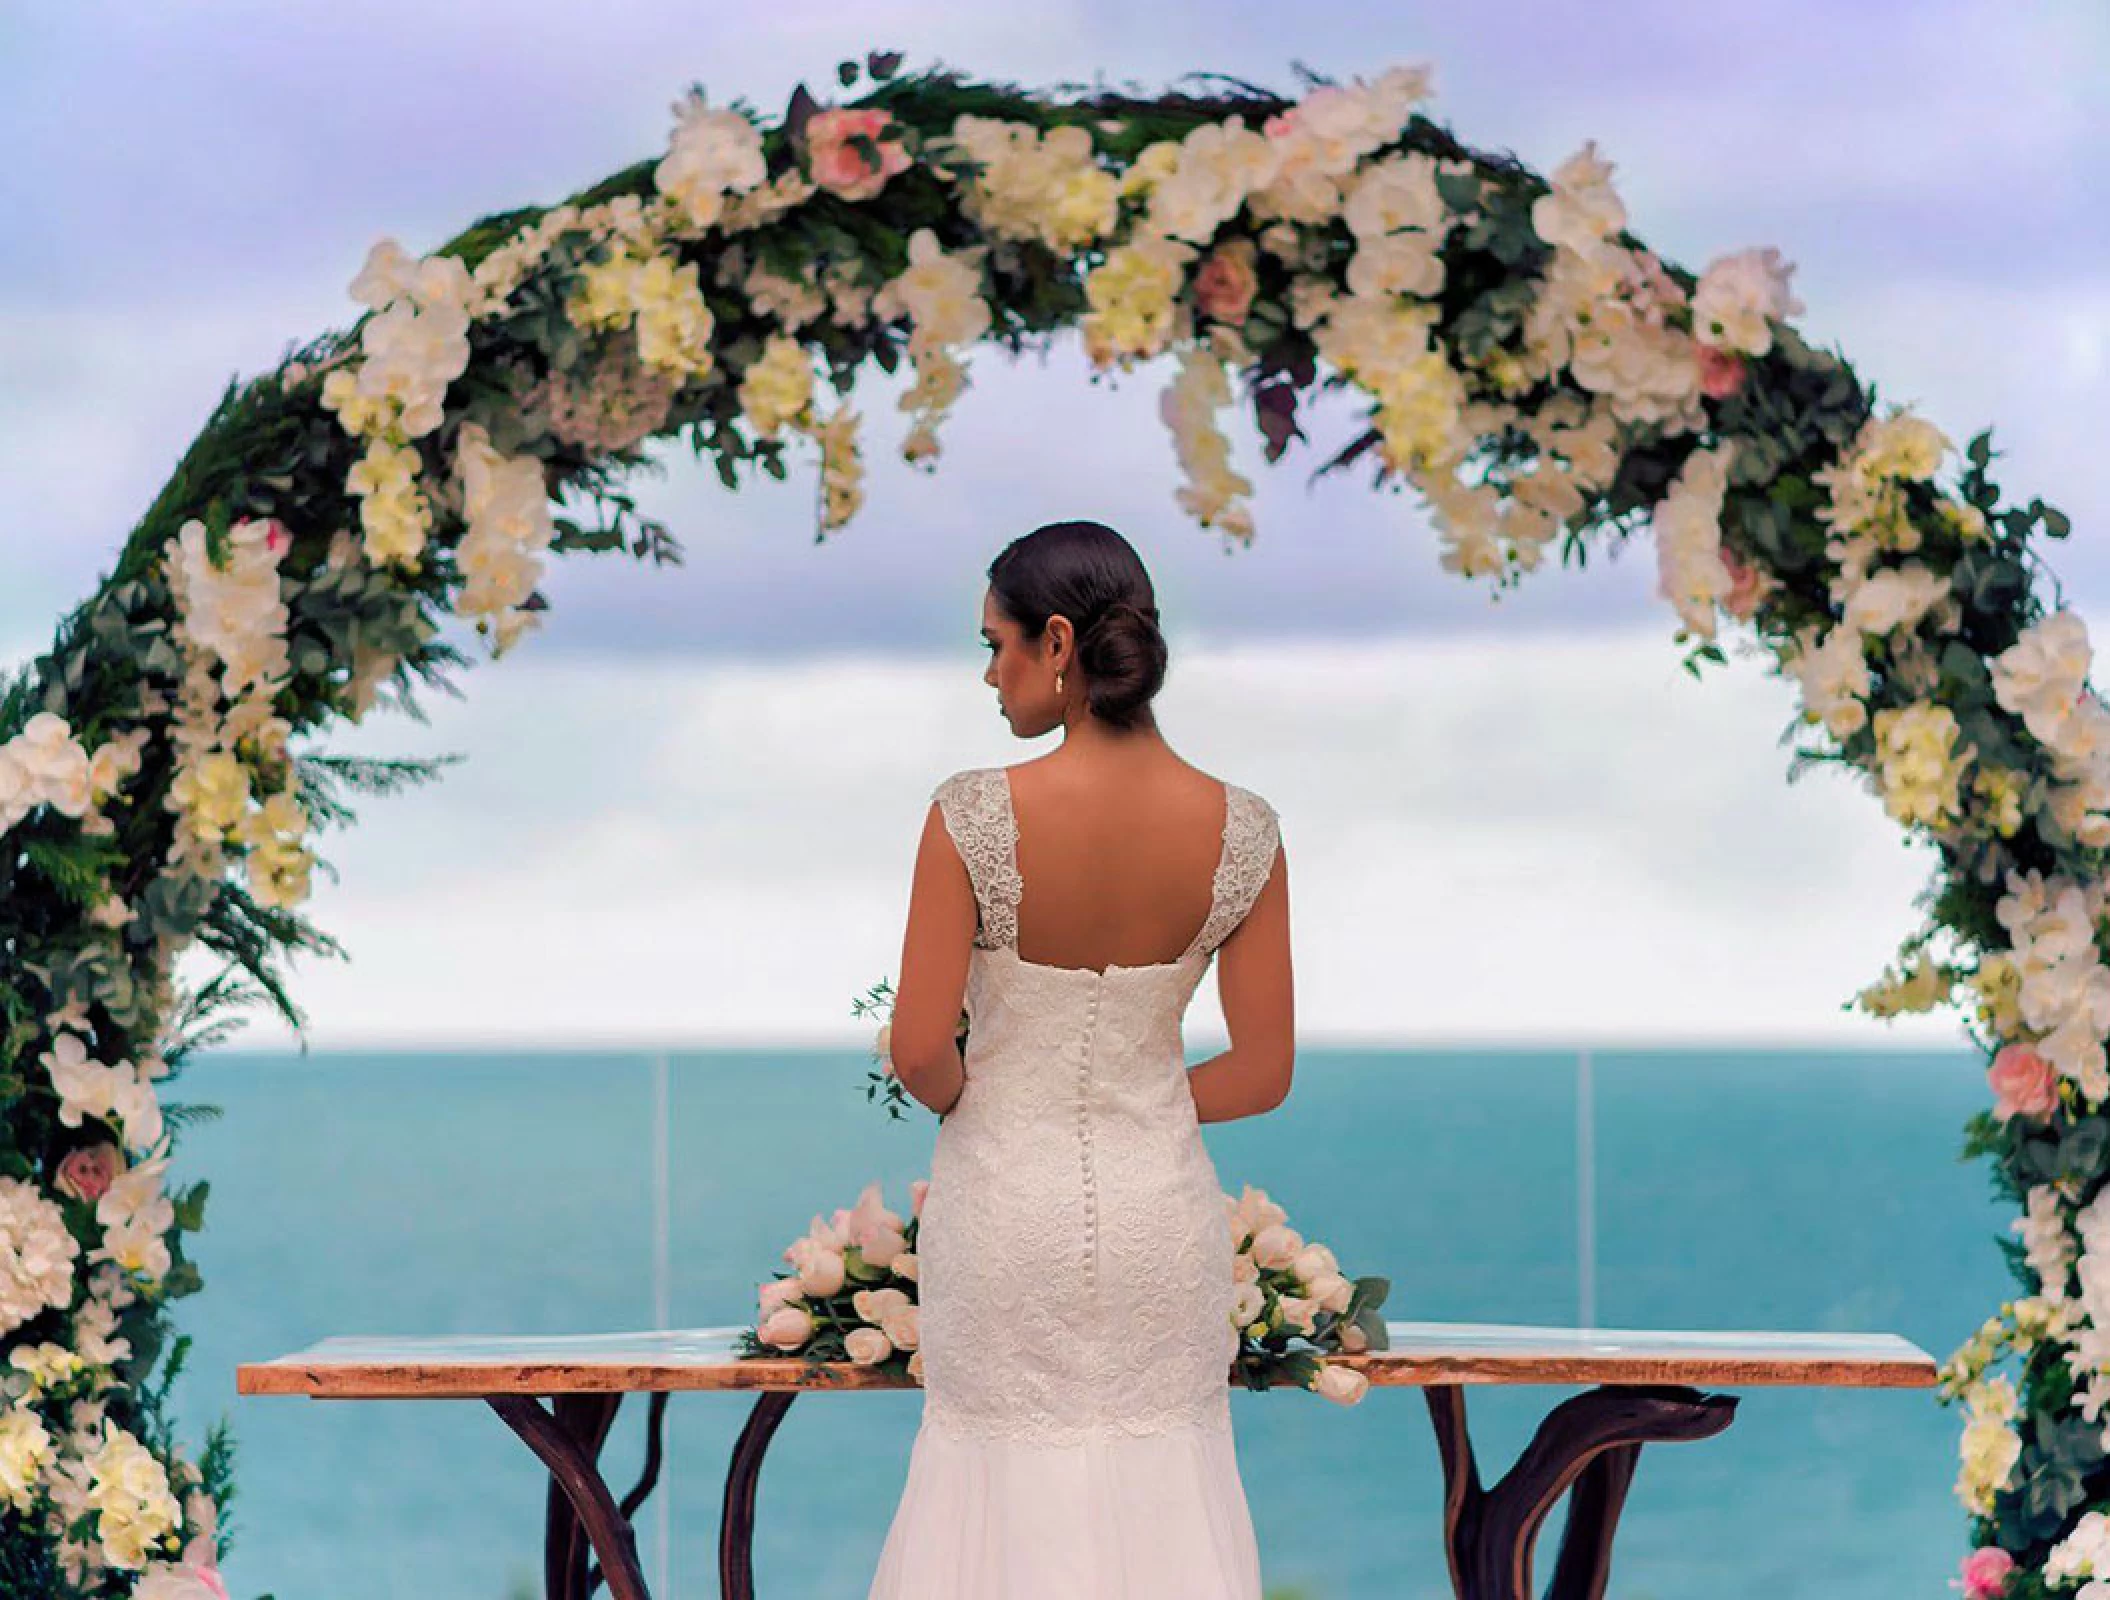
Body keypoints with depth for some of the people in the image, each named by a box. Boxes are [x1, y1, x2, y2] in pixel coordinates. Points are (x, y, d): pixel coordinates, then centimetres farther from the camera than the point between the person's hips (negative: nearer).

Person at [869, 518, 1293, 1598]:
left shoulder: (973, 817, -20)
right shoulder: (1242, 831, -11)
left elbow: (919, 1051, -16)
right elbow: (1263, 1074, -5)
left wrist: (963, 1101, 6)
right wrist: (1133, 1116, 10)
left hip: (1004, 1197, -2)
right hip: (1160, 1204, 2)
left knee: (1007, 1476, 15)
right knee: (1159, 1471, 17)